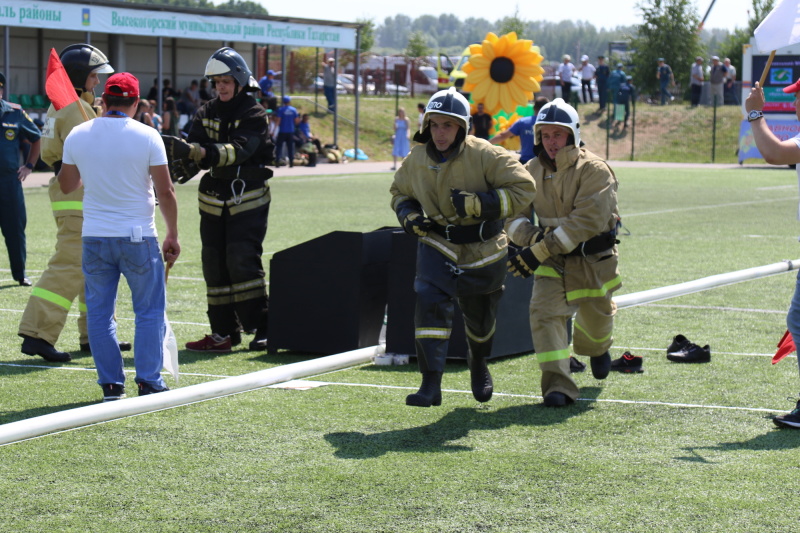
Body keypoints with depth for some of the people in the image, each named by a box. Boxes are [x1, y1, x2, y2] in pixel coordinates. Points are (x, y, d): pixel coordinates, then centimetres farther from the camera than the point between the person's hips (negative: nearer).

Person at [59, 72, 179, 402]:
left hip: (94, 238, 3)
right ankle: (148, 382, 3)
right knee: (150, 312, 7)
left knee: (99, 313, 11)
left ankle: (110, 384, 11)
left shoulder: (78, 135, 1)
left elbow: (67, 185, 12)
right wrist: (172, 235, 2)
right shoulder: (147, 136, -8)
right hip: (138, 237, -3)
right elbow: (165, 192, -7)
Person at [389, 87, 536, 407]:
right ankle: (431, 384, -22)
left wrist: (477, 203, -29)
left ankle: (478, 363, 51)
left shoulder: (484, 156, -19)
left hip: (483, 250, -1)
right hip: (437, 245, 1)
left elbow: (523, 189, -20)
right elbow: (399, 192, 14)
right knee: (429, 302, -23)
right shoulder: (417, 160, -6)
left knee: (481, 318, 17)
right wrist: (409, 215, -9)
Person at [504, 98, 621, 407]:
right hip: (553, 260, 3)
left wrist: (538, 252, -33)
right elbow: (512, 216, -3)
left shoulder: (594, 170, -20)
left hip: (594, 261, -2)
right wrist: (534, 237, -27)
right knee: (544, 312, -19)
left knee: (596, 316, 16)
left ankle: (597, 349, 55)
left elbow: (587, 221, -29)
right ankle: (558, 386, -18)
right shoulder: (532, 171, -3)